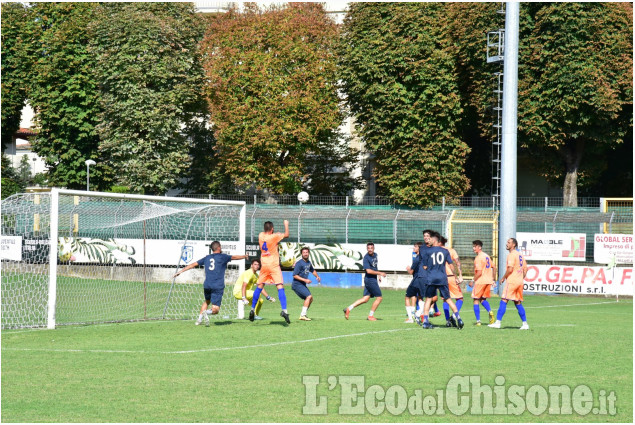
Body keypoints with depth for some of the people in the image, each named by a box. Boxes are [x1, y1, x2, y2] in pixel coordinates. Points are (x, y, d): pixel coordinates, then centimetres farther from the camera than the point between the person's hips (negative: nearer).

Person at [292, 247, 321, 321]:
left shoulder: (308, 262, 10)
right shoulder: (299, 263, -16)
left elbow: (312, 270, 30)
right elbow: (295, 275, -19)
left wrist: (317, 276, 13)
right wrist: (305, 280, -24)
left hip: (303, 285, 9)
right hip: (297, 285, -9)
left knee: (310, 299, 12)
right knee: (309, 296, -20)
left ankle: (303, 315, 19)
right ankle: (303, 315, -21)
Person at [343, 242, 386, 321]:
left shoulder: (375, 255, 11)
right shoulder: (366, 258, -16)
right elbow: (368, 271, -23)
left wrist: (378, 275, 22)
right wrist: (380, 273, -20)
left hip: (373, 279, 8)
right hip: (370, 280, -8)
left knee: (365, 299, 7)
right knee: (379, 297, -3)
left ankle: (348, 309, 8)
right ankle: (371, 315, 8)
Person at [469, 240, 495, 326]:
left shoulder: (478, 258, -14)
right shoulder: (487, 256, 13)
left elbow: (479, 272, -19)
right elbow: (493, 268, 19)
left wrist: (473, 281, -10)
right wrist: (492, 279, 25)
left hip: (480, 281, -8)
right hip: (488, 281, 8)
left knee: (476, 300, 0)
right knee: (483, 299, 19)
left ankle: (478, 321, -4)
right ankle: (490, 311, -8)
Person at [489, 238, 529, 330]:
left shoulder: (512, 255, -10)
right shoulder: (520, 255, 17)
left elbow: (510, 269, -18)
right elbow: (525, 269, 20)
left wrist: (503, 278, -7)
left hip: (512, 281, -9)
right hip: (519, 282, 9)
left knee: (504, 301, -8)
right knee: (518, 303, 12)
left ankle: (498, 322, -12)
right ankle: (525, 324, 9)